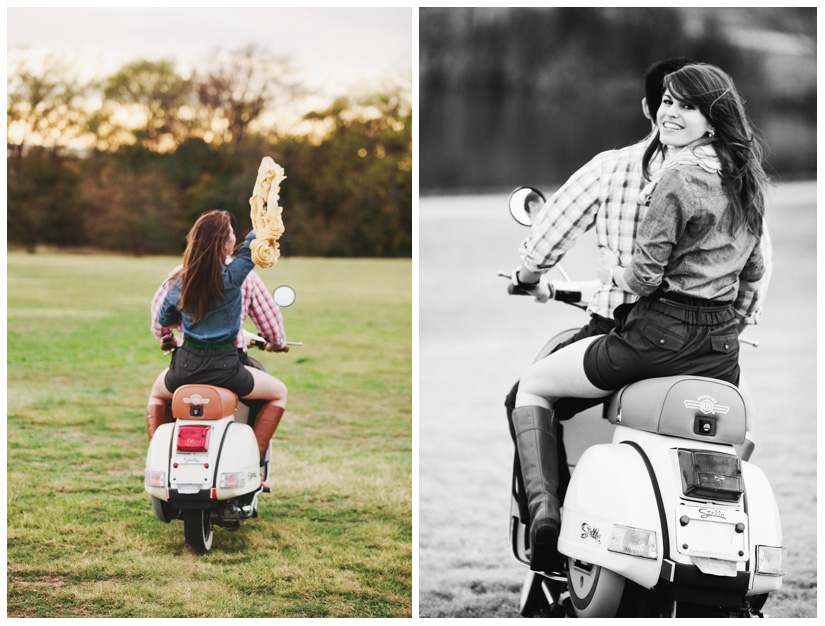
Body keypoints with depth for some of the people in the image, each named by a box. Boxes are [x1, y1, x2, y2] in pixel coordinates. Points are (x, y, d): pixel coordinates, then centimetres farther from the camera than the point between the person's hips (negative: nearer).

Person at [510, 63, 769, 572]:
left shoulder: (676, 177, -15)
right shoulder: (747, 179, 9)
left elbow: (645, 276, -16)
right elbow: (753, 273, 17)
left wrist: (615, 273, 5)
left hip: (661, 334, -7)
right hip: (724, 350, 7)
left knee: (533, 387, 10)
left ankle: (544, 507, -5)